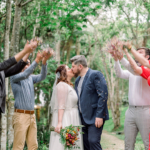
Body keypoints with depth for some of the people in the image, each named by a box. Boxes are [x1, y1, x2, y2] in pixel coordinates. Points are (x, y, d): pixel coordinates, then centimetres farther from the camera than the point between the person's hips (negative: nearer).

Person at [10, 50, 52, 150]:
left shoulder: (31, 78, 15)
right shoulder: (14, 77, -2)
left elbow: (42, 76, -2)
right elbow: (25, 74, -22)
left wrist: (44, 61, -16)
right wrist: (37, 60, -26)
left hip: (32, 115, 7)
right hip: (21, 115, -6)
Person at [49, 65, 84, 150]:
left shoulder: (70, 86, 20)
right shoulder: (62, 85, -9)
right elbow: (61, 106, -16)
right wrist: (59, 122, -23)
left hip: (72, 120, 9)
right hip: (65, 120, -9)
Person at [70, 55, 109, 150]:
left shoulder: (95, 75, -9)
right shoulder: (78, 80, 17)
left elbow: (103, 95, -15)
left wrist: (99, 116, -20)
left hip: (94, 117, -8)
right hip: (83, 118, 8)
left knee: (93, 141, -15)